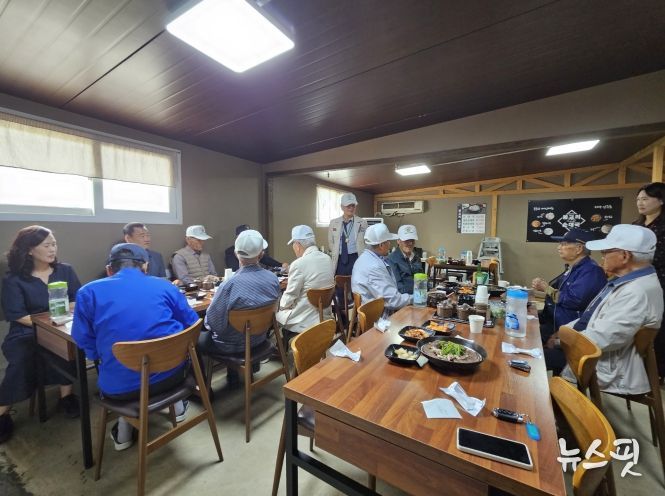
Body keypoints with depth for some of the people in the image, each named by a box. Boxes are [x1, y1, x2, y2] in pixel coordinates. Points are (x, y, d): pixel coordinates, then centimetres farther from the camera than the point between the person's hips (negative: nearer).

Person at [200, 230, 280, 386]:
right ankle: (233, 377, 46)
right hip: (259, 338, 6)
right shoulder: (273, 278, -14)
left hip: (232, 344, -6)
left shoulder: (230, 284, -32)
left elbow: (213, 322, -21)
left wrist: (206, 322, 2)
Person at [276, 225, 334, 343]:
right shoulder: (328, 259, 0)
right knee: (284, 308, 23)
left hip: (305, 320, -7)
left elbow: (290, 296, -14)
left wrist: (281, 305, 6)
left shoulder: (299, 264, -22)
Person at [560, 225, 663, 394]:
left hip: (608, 370, -8)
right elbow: (591, 317, 12)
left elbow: (599, 339, -28)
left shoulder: (637, 292, -28)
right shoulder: (626, 280, 4)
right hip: (594, 352, 8)